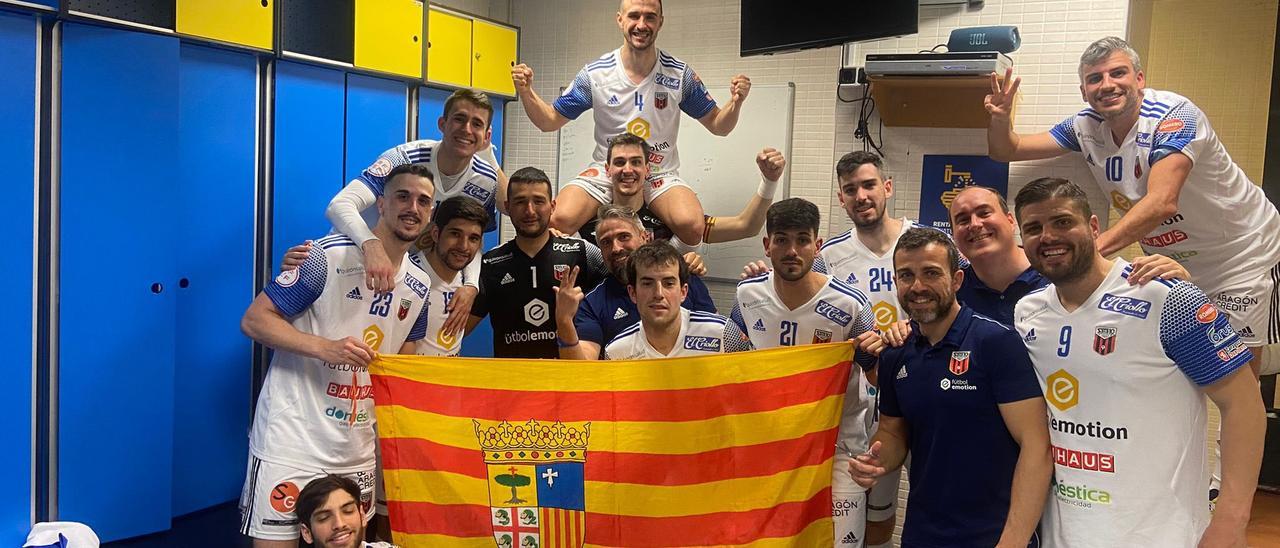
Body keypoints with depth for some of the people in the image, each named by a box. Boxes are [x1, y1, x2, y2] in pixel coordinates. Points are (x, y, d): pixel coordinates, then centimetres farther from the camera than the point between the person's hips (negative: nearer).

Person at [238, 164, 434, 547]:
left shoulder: (419, 285, 8)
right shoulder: (330, 255, -12)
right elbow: (254, 320, -12)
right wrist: (324, 347, -25)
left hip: (357, 453, 6)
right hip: (291, 443, -6)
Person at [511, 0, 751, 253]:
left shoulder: (680, 75, -2)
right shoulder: (594, 74, -1)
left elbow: (717, 125, 6)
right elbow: (550, 121, 7)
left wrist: (735, 102, -15)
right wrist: (526, 91, -11)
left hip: (660, 175, 0)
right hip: (605, 172, 0)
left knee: (691, 226, -32)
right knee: (559, 221, -30)